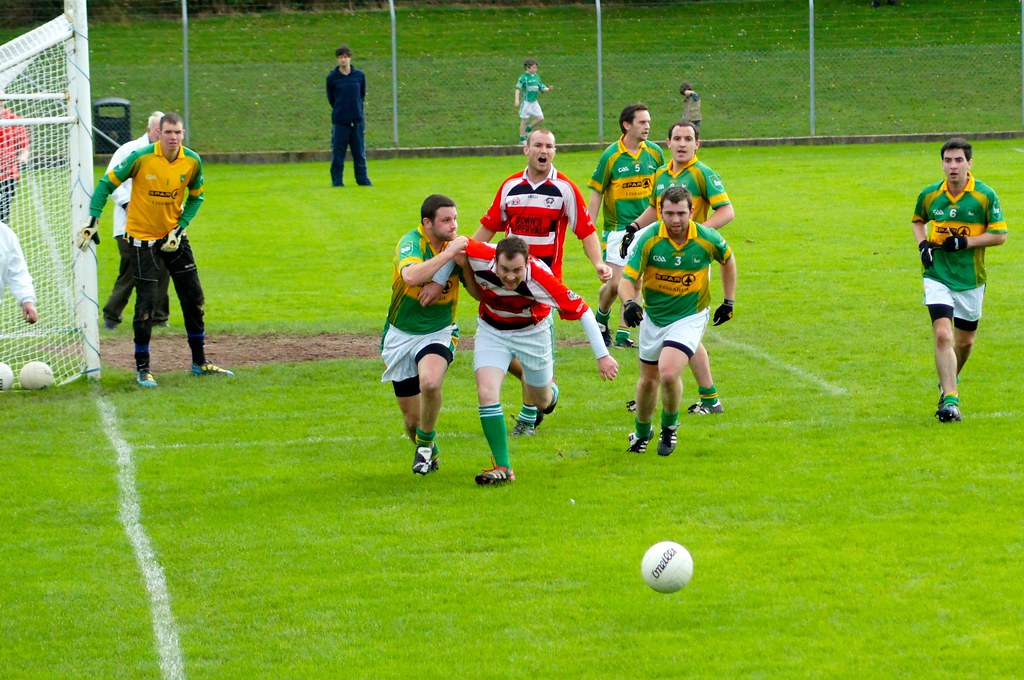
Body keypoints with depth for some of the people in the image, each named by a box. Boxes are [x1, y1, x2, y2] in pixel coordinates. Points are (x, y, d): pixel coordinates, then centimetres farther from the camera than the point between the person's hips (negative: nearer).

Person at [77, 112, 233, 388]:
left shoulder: (193, 161, -7)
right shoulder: (141, 157, -18)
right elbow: (107, 183, -8)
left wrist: (181, 226, -5)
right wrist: (93, 220, -14)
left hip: (174, 237, 4)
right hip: (142, 237, -4)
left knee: (194, 298, 8)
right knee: (146, 303, -8)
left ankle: (200, 362, 23)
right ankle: (142, 368, 4)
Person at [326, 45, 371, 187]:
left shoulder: (359, 75, 6)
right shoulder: (332, 77, 0)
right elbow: (330, 98, 9)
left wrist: (358, 110, 11)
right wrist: (339, 110, 9)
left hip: (357, 120, 2)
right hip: (340, 121, -2)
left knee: (360, 152, 5)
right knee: (337, 154, -1)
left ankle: (362, 179, 13)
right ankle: (337, 180, 6)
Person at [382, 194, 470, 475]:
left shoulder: (456, 244, -5)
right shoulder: (412, 242, -18)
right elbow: (411, 276, -40)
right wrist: (448, 253, -36)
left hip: (439, 333, 1)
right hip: (401, 335, -1)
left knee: (430, 382, -32)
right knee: (412, 418, 5)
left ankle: (426, 441, -6)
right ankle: (427, 452, 39)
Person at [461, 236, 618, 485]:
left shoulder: (541, 279, -36)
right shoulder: (479, 256, -32)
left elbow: (582, 310, -27)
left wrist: (602, 356, -24)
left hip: (532, 332, -1)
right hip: (492, 331, 1)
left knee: (542, 401, 14)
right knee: (487, 393, -19)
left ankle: (549, 389, 54)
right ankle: (502, 468, -10)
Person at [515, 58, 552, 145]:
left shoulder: (537, 77, 7)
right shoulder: (524, 77, -12)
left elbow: (542, 88, 13)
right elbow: (518, 88, -18)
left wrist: (549, 89, -8)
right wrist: (517, 100, -29)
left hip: (534, 101, 6)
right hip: (526, 101, -6)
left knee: (540, 118, -1)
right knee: (524, 120, 2)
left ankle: (528, 129, 21)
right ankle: (522, 139, 13)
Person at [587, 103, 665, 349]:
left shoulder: (655, 153, 1)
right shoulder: (611, 156, -9)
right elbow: (596, 195, -4)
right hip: (617, 229, -3)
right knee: (614, 284, -3)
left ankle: (623, 334, 7)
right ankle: (602, 318, 27)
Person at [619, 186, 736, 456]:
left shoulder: (708, 239, -16)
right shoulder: (649, 239, -17)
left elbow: (728, 259, 7)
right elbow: (627, 279, -17)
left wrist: (729, 300, 8)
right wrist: (629, 303, -38)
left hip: (689, 317, -2)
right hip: (653, 317, 2)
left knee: (669, 374, -22)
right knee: (648, 380, 14)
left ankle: (669, 427, 6)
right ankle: (642, 431, 42)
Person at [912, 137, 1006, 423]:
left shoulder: (985, 195, -9)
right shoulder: (930, 195, -2)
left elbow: (1000, 235, -7)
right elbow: (917, 220, 18)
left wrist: (965, 242, -18)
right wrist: (922, 244, -1)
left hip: (971, 279, 1)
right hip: (937, 276, -1)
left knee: (965, 340, 14)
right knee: (943, 335, -18)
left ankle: (949, 381, 43)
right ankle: (950, 399, -19)